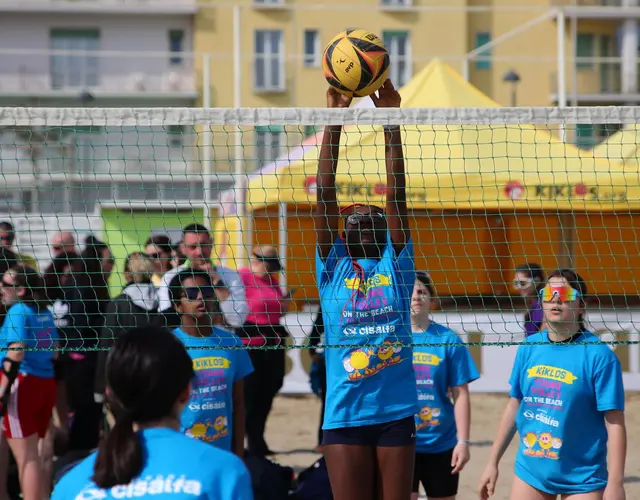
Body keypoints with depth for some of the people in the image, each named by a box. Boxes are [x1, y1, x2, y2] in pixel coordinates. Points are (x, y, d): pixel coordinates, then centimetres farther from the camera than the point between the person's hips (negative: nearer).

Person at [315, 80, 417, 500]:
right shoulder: (332, 265, 7)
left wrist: (391, 122, -7)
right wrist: (334, 119, -6)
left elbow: (397, 194, -1)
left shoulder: (395, 263, 7)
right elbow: (325, 192, 0)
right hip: (344, 416, -1)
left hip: (396, 413, 1)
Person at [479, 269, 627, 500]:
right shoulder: (529, 347, 3)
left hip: (581, 480, -5)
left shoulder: (599, 355, -12)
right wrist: (493, 463, 13)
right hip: (530, 473, 5)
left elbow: (615, 423, -13)